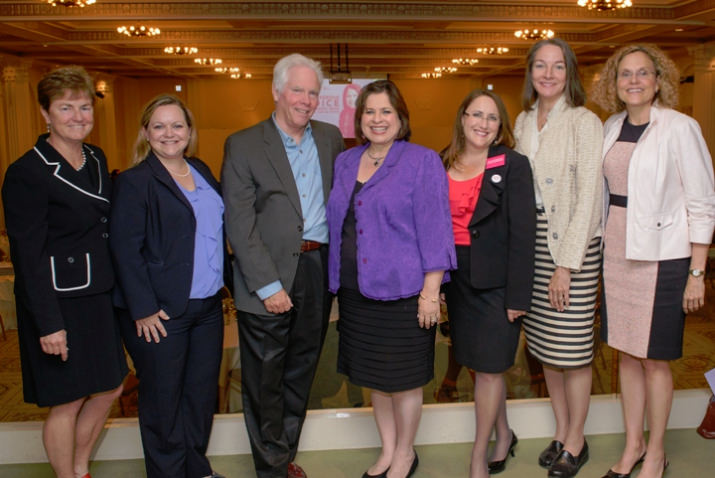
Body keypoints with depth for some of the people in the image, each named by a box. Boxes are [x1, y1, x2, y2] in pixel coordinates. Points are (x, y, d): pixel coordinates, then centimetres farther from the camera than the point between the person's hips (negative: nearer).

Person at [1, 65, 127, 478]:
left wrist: (115, 286, 11)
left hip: (98, 295, 8)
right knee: (67, 401, 6)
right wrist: (49, 324, -18)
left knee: (110, 389, 17)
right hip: (58, 301, -8)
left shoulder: (96, 159, 7)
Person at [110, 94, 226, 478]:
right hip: (160, 313, -6)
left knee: (203, 392, 16)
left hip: (208, 306, 7)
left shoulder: (202, 172, 10)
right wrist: (143, 309, -17)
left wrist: (222, 282, 11)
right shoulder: (134, 182, -10)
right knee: (163, 400, 9)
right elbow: (126, 250, -14)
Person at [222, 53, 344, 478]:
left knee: (300, 373, 18)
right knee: (265, 381, 8)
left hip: (318, 271, 4)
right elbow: (239, 224, -10)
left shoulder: (330, 138, 9)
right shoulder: (244, 145, -5)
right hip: (269, 276, -4)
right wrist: (268, 285, -15)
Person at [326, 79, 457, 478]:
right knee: (374, 375, 16)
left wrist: (430, 292, -16)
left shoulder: (422, 161, -6)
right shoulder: (345, 163, 10)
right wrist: (338, 281, 12)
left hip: (401, 291, -5)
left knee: (403, 378, 7)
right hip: (356, 291, 6)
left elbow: (434, 229, -11)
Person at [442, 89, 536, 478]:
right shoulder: (443, 165, 6)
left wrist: (518, 296, -14)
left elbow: (523, 234, -10)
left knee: (488, 368, 2)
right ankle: (503, 435, 36)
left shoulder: (512, 166, -7)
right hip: (457, 278, 4)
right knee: (481, 364, 14)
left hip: (495, 281, -4)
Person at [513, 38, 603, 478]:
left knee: (572, 349, 2)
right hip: (531, 242, 6)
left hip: (573, 244, -5)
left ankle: (576, 442, 22)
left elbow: (587, 197, -12)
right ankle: (561, 430, 31)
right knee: (544, 346, 13)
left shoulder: (584, 122, -8)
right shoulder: (523, 122, 11)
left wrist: (565, 264, -15)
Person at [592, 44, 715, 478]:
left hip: (661, 255, -5)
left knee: (654, 358, 5)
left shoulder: (680, 128, -10)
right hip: (617, 252, 6)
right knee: (626, 353, 14)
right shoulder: (612, 126, 7)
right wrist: (606, 245, 9)